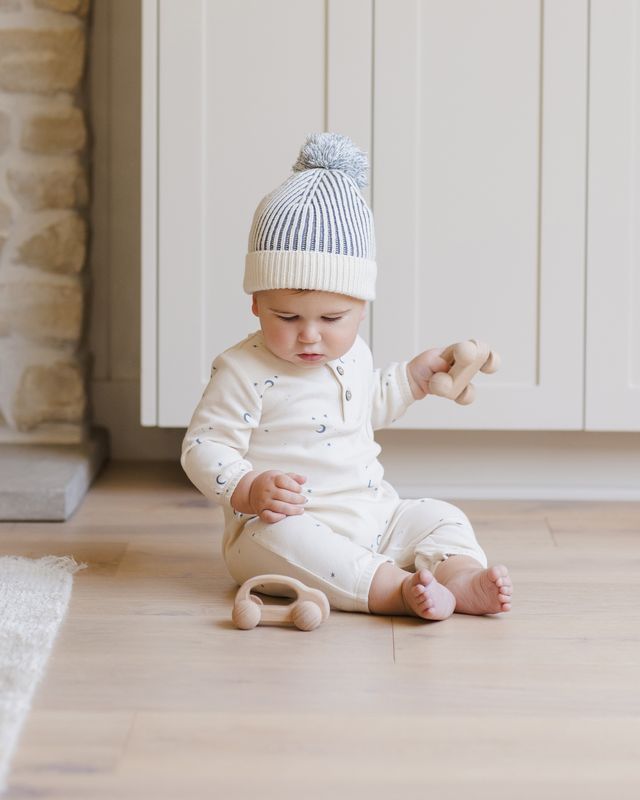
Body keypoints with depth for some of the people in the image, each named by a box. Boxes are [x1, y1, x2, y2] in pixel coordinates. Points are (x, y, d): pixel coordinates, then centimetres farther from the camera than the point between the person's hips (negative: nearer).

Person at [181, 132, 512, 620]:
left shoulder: (353, 356, 11)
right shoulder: (245, 372, -13)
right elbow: (203, 447, -15)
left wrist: (416, 374, 24)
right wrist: (249, 489, -29)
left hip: (373, 518, 7)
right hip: (283, 522, -7)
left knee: (440, 518, -4)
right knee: (285, 538, -37)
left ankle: (462, 578, -33)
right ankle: (397, 589, -50)